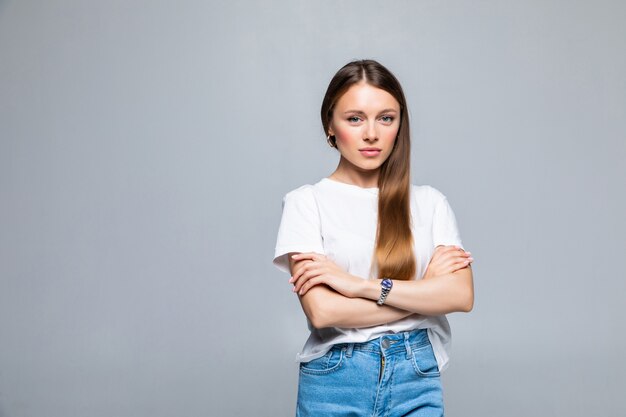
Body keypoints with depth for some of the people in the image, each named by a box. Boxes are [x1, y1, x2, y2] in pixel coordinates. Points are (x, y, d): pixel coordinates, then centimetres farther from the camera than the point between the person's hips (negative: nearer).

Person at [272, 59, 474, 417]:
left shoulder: (430, 202, 4)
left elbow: (462, 295, -8)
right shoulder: (306, 202, -4)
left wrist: (360, 285, -15)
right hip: (334, 384, -2)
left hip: (417, 379, 2)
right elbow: (321, 310, -14)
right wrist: (426, 288, -9)